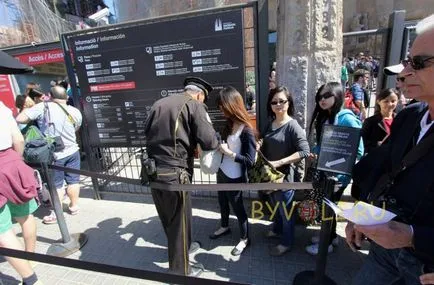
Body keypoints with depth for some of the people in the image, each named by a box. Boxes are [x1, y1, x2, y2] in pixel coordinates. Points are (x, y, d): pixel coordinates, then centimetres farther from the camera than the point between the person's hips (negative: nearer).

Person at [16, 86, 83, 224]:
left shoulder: (43, 107, -12)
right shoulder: (75, 112, 0)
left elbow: (20, 119, -14)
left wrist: (34, 119, 4)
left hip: (54, 155, -3)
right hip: (72, 151, 3)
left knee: (56, 184, 9)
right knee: (73, 181, 14)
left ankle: (55, 214, 20)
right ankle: (74, 206, 29)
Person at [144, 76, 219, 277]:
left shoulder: (159, 103, 12)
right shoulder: (195, 106, -6)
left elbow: (147, 131, 18)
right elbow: (209, 142, -15)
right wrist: (217, 141, 7)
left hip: (152, 170, 7)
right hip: (174, 173, -7)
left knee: (167, 217, 25)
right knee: (179, 221, 12)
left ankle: (181, 246, 51)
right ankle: (180, 269, 33)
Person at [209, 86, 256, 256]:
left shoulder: (246, 130, -22)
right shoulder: (229, 124, 0)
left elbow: (250, 160, -23)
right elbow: (224, 145, 5)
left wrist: (229, 152, -27)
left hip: (235, 178, -7)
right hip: (222, 172, 7)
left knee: (237, 207, 12)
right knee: (223, 202, 25)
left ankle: (244, 239, 36)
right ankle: (224, 227, 52)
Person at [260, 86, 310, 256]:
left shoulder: (292, 126, -17)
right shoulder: (270, 124, 4)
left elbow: (304, 151, -26)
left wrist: (279, 163, -28)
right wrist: (259, 148, -6)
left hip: (285, 175, -6)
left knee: (286, 210, 13)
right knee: (275, 206, 25)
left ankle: (286, 242, 34)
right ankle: (277, 229, 50)